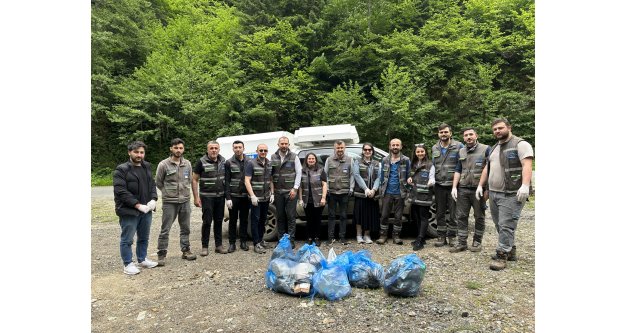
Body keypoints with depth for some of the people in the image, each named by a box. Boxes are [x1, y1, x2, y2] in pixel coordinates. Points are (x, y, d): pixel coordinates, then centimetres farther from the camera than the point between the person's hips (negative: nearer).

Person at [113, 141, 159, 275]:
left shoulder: (147, 167, 10)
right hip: (129, 211, -6)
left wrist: (153, 199, -6)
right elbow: (120, 191, -17)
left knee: (144, 238, 18)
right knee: (127, 239, 5)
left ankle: (142, 260, 34)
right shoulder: (121, 169, -10)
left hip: (146, 209, 6)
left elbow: (152, 185, 12)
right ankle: (128, 264, 19)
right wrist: (138, 205, -21)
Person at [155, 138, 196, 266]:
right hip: (169, 202, -4)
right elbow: (158, 183, 1)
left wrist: (185, 192, 8)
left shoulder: (187, 164, 5)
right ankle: (161, 254, 12)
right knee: (165, 229, 1)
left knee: (185, 228, 13)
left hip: (185, 201, 4)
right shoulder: (163, 164, -8)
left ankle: (186, 250, 25)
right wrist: (168, 193, 4)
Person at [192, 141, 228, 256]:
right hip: (207, 197, -4)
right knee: (207, 221, 0)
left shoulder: (223, 161, 6)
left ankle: (218, 245, 22)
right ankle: (205, 247, 13)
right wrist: (196, 197, -9)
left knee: (219, 221, 11)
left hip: (220, 196, 4)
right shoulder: (201, 162, -7)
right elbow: (195, 180, -5)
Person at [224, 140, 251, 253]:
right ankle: (232, 243, 15)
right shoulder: (229, 163, 0)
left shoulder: (249, 162, 6)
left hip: (245, 196, 2)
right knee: (233, 220, 6)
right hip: (233, 196, -2)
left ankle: (243, 241, 21)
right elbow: (227, 181, -4)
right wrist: (228, 198, -10)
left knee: (244, 219, 10)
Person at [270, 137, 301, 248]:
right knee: (280, 216, 10)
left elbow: (299, 173, -1)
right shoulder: (273, 157, 6)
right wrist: (272, 191, -2)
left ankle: (291, 240, 7)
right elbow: (270, 175, 3)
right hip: (278, 192, 3)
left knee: (291, 216, -1)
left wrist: (295, 188, -8)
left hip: (290, 191, -2)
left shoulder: (294, 157, 1)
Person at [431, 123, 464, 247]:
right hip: (439, 185, 4)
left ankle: (452, 236, 18)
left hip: (453, 185, -4)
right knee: (440, 213, 10)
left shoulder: (459, 146, -4)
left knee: (453, 212, 4)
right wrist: (432, 177, 6)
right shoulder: (434, 148, 10)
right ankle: (441, 236, 20)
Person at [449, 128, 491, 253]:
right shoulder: (461, 152, 12)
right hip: (463, 189, 4)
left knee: (479, 217, 8)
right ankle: (462, 243, 12)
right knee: (461, 216, 4)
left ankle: (477, 242, 22)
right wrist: (454, 187, 4)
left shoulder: (486, 149, -2)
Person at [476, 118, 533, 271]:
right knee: (500, 225, 12)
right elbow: (487, 168, 24)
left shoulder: (520, 144, -5)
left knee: (506, 225, -8)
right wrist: (480, 185, 17)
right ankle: (510, 250, 25)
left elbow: (527, 165, -17)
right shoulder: (494, 148, 21)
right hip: (493, 193, 8)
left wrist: (525, 185, -29)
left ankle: (502, 255, -2)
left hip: (511, 194, -8)